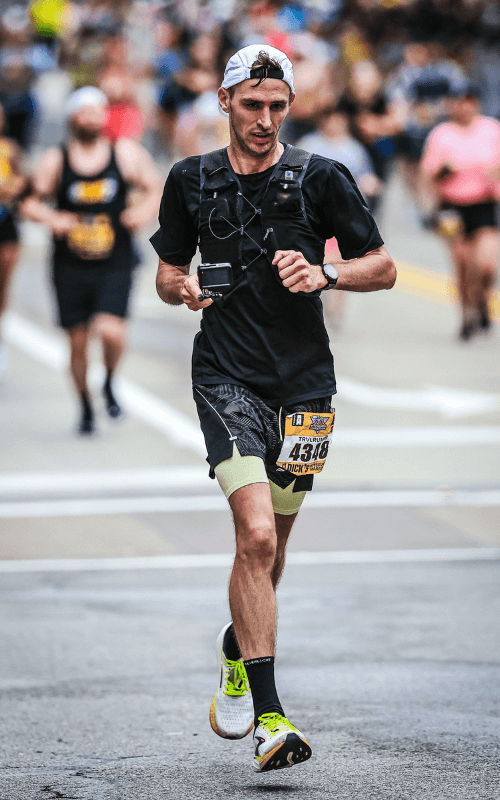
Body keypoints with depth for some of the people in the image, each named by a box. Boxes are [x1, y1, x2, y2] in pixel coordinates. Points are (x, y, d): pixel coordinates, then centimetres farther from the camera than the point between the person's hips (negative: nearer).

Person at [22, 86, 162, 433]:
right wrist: (52, 218, -15)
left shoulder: (127, 154, 0)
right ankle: (86, 407, 29)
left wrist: (145, 209, -12)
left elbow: (156, 189, 9)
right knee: (78, 341, 5)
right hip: (71, 268, 1)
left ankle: (110, 384, 13)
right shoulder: (55, 161, -2)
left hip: (115, 265, -1)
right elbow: (32, 203, 5)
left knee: (111, 330, -20)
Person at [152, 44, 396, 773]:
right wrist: (182, 287, -7)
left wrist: (325, 274, -14)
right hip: (227, 376, -2)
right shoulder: (191, 181, 5)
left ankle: (237, 648, 44)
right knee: (256, 534, -19)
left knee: (271, 545, 12)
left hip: (304, 381, 2)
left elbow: (383, 268, 5)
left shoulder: (321, 178, 1)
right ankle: (269, 717, -18)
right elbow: (168, 274, 16)